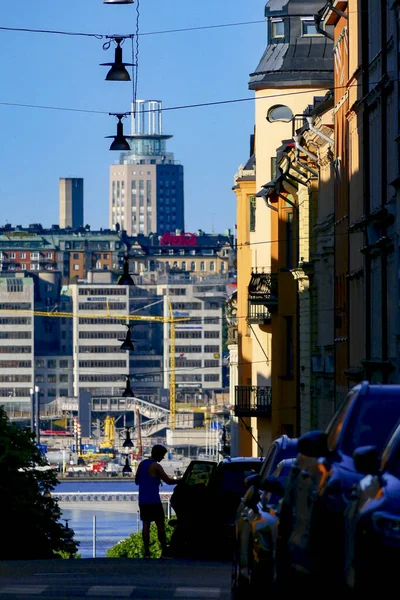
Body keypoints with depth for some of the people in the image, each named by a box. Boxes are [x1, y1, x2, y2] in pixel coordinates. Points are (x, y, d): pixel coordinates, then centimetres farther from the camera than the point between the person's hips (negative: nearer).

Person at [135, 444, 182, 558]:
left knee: (146, 524, 4)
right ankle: (164, 552, -4)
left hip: (143, 500, 7)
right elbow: (168, 481, -9)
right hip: (153, 500, -7)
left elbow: (137, 481, 20)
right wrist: (180, 480, 5)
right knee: (160, 525, -2)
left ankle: (146, 552, -2)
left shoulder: (142, 464, 11)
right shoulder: (156, 466, -12)